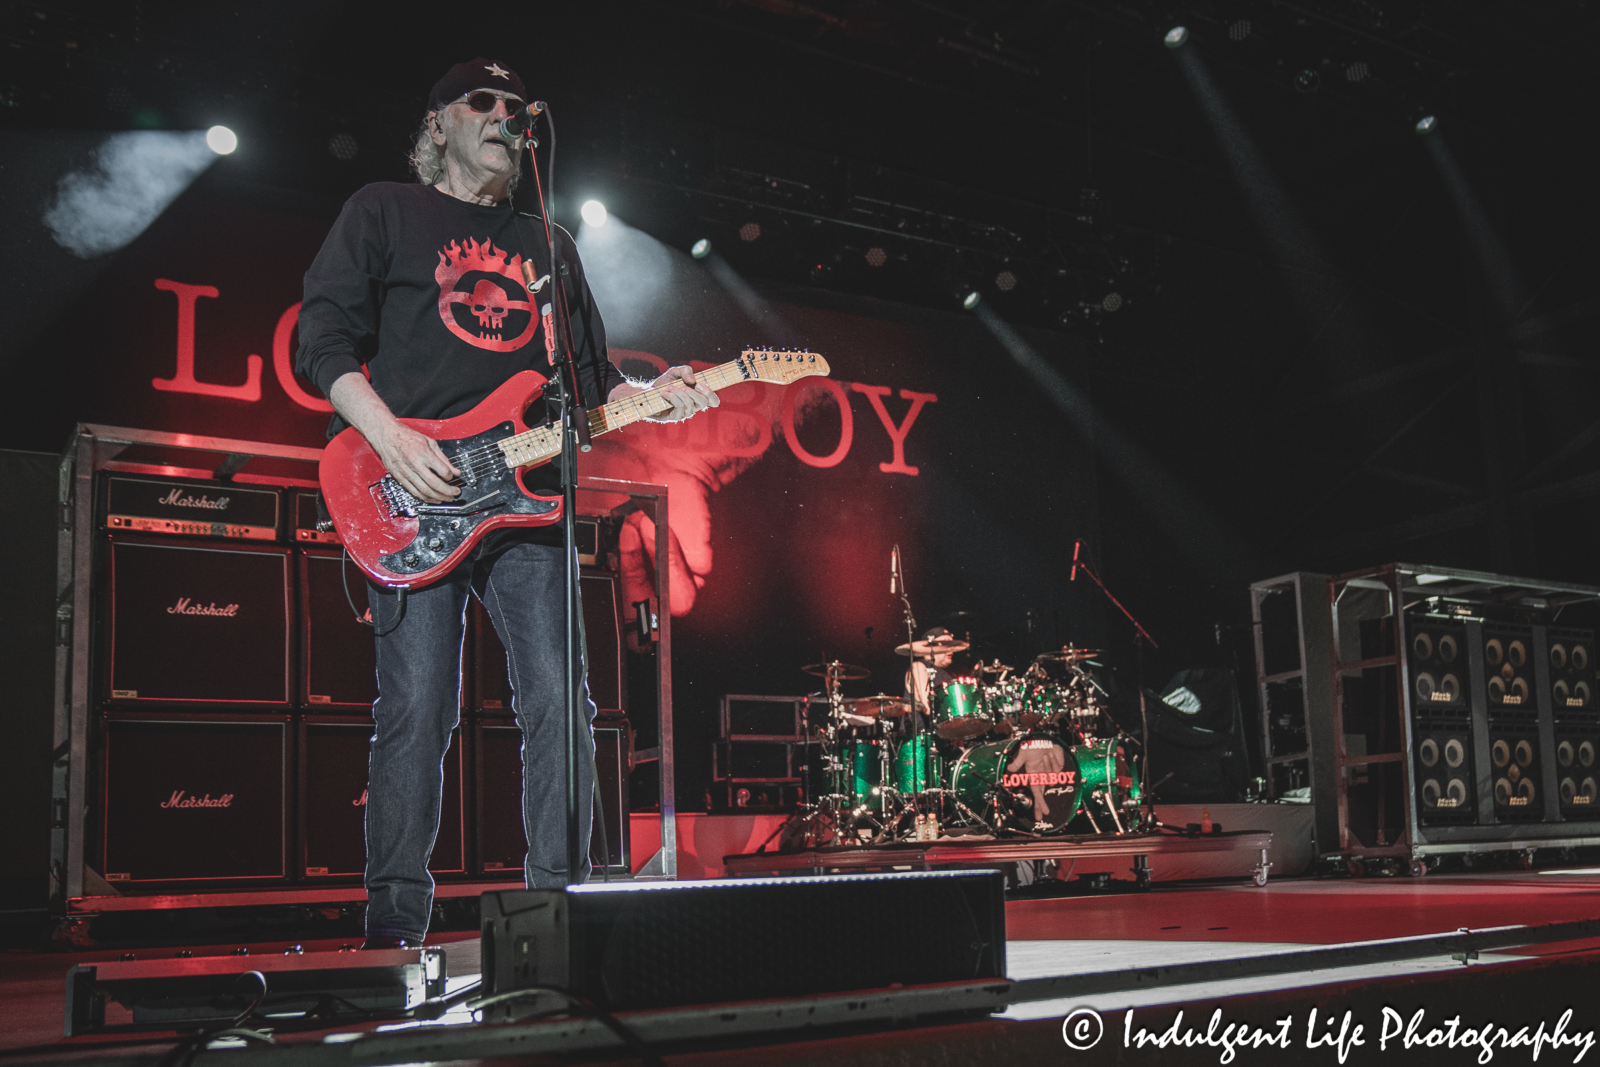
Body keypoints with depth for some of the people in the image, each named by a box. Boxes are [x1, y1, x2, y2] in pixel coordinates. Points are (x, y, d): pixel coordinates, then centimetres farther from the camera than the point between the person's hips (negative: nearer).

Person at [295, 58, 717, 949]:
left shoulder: (550, 243, 24)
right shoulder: (385, 211, 12)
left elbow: (592, 381, 22)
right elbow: (323, 339, 2)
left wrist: (650, 397, 0)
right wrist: (392, 441, -12)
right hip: (413, 495, -4)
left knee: (558, 702, -4)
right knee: (417, 710, -6)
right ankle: (394, 927, 1)